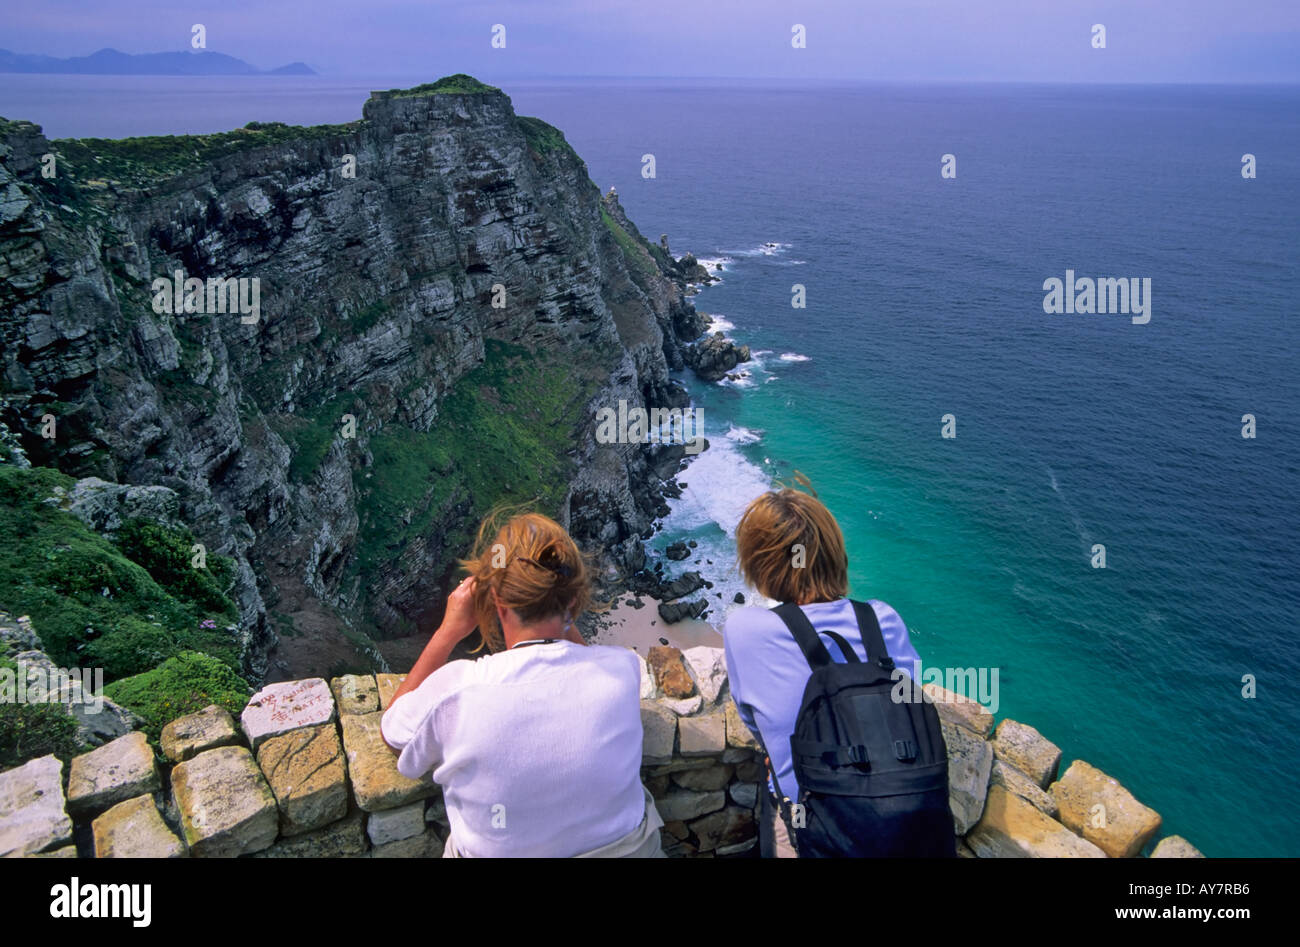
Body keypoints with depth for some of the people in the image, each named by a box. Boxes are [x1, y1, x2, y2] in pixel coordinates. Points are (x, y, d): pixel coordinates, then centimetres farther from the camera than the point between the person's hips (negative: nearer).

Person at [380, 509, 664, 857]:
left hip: (497, 851, -1)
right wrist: (565, 621, -3)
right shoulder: (622, 670, -23)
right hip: (622, 846, 1)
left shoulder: (455, 690, -28)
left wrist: (449, 631, -4)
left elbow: (392, 732, -4)